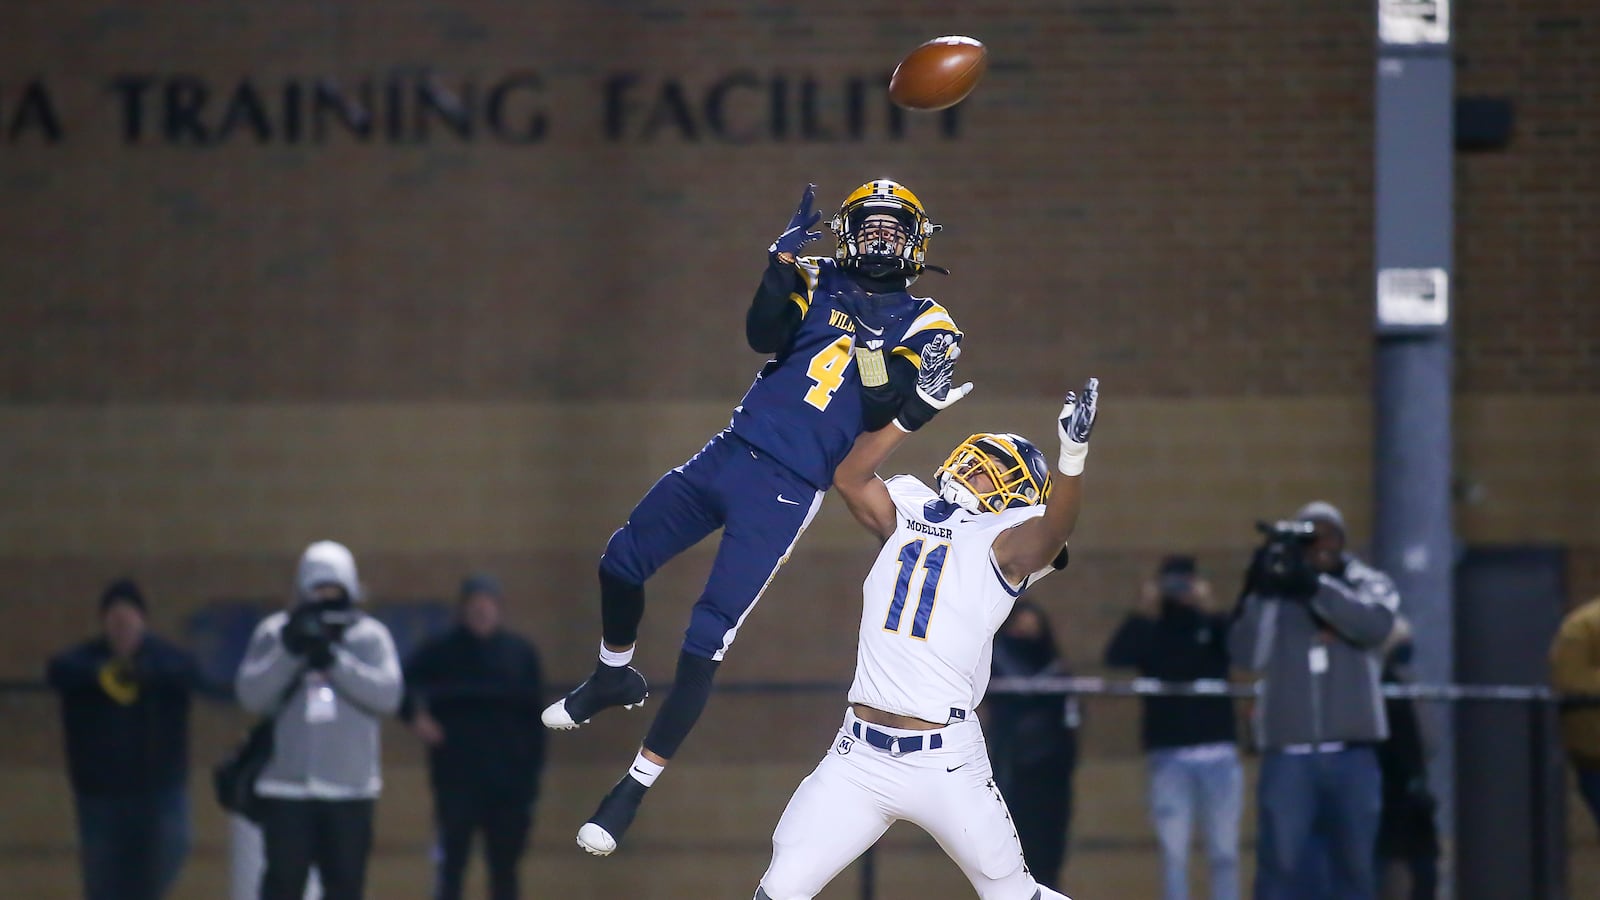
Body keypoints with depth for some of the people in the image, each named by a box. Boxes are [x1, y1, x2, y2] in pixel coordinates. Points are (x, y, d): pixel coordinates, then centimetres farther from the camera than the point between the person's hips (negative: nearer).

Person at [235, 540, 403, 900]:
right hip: (287, 785, -1)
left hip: (349, 786, 1)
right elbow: (252, 695, -6)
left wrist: (334, 659, -20)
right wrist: (289, 652, -20)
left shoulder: (370, 636, 3)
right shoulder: (274, 633, 4)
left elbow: (387, 695, -11)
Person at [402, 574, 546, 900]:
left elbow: (535, 718, 8)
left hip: (510, 782, 2)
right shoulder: (440, 652, -2)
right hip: (456, 778, -2)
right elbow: (402, 690, 1)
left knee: (504, 870, 6)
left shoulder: (521, 653, 6)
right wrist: (416, 714, -20)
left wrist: (532, 772, 3)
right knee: (451, 864, -5)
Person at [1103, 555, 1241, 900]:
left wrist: (1207, 609, -20)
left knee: (1224, 852, 2)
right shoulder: (1151, 631, 7)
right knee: (1173, 851, -3)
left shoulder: (1216, 626, 9)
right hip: (1169, 756, -1)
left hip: (1219, 754, 1)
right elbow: (1116, 657, -11)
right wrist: (1144, 611, -21)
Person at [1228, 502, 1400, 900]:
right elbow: (1247, 655, -8)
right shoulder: (1275, 591, 3)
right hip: (1288, 752, -1)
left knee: (1355, 867, 7)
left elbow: (1374, 625, -16)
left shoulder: (1369, 584, 6)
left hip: (1352, 753, 1)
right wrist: (1260, 591, -18)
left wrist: (1313, 583, -25)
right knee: (1278, 863, -8)